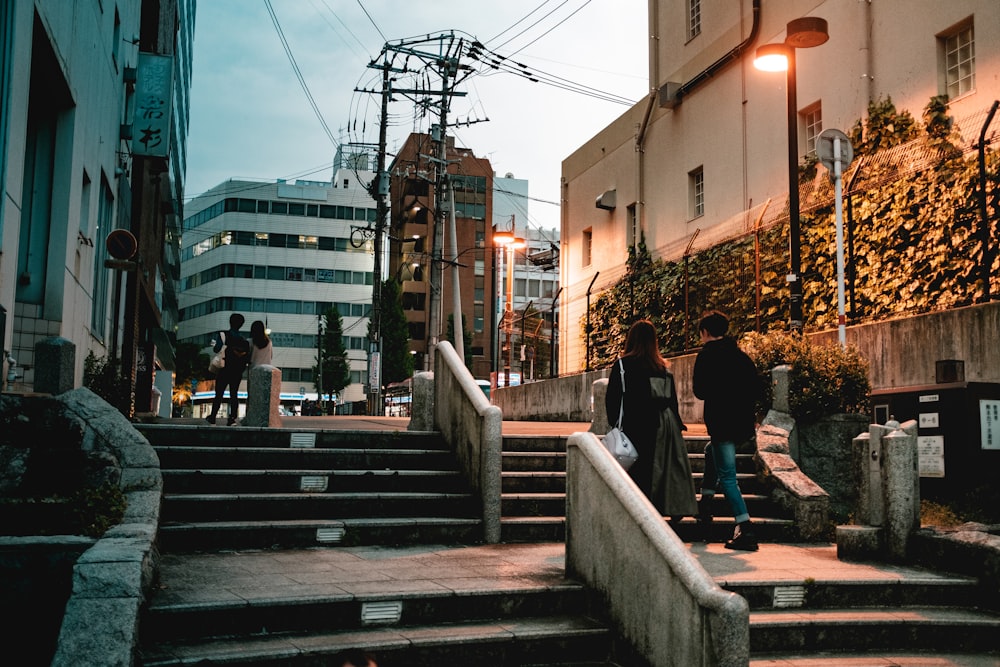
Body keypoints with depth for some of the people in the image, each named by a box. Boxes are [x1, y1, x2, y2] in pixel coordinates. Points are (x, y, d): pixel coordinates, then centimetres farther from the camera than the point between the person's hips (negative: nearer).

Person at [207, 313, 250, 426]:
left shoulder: (223, 335, -9)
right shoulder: (244, 340, 2)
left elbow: (217, 349, -19)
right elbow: (248, 358, -2)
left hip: (224, 370, -3)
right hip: (238, 372, 3)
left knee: (219, 394, 5)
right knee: (234, 394, 6)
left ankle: (213, 417, 11)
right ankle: (233, 418, -1)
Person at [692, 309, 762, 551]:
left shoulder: (707, 355, -7)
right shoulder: (741, 355, 12)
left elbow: (700, 391, -9)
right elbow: (756, 390, 11)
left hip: (721, 423, -7)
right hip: (744, 424, 8)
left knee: (727, 477, -3)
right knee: (711, 452, 31)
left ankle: (745, 529, -12)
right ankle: (705, 504, 35)